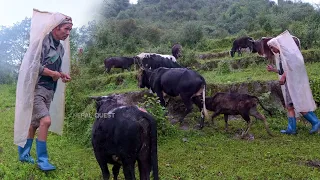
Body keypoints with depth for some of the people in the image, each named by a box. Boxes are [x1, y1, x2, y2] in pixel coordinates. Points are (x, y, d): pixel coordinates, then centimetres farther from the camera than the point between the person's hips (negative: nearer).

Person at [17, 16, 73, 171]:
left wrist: (62, 75, 3)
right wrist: (53, 73, -14)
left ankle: (23, 154, 30)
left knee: (35, 123, 15)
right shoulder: (43, 41, -13)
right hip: (36, 88, -8)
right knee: (45, 121, -15)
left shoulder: (60, 48, 14)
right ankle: (42, 160, -3)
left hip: (49, 90, 9)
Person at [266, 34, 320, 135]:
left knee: (299, 105, -9)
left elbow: (292, 66, -18)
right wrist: (273, 69, 16)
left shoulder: (287, 52, -8)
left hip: (295, 82, -10)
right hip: (288, 84, 10)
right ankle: (291, 129, 7)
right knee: (289, 106, 6)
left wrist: (283, 77, -16)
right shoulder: (280, 56, 19)